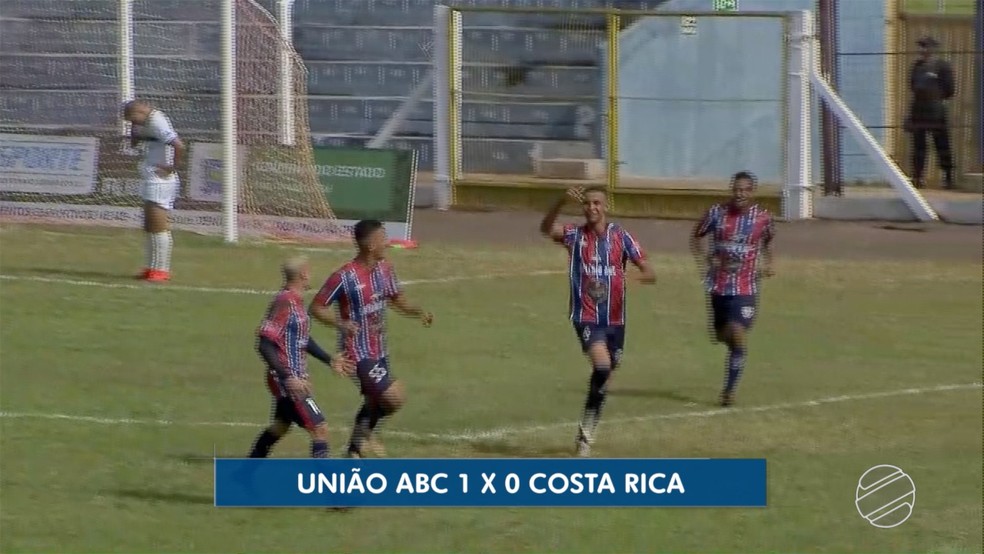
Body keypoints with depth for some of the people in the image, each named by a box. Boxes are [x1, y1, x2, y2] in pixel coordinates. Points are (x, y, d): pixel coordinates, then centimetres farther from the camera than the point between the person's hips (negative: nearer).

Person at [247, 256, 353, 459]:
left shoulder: (296, 301, 9)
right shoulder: (284, 303, -20)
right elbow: (264, 344, -24)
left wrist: (330, 361, 24)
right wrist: (288, 378, -27)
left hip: (294, 378, 11)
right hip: (287, 379, -11)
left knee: (279, 427, 25)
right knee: (320, 429, -11)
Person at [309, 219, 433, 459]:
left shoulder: (385, 270, 2)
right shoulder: (345, 277, -21)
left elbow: (397, 300, 18)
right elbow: (316, 307, -15)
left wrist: (419, 313, -2)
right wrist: (341, 324, -31)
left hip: (379, 351, 8)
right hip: (359, 352, -8)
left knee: (374, 402, 17)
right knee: (394, 398, -15)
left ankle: (354, 452, 33)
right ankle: (365, 432, 10)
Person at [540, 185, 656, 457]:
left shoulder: (620, 236, 1)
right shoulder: (575, 235, -2)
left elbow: (645, 266, -3)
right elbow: (547, 229, -21)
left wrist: (647, 275, -28)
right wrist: (562, 201, -37)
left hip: (614, 318, 3)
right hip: (586, 316, -3)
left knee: (604, 375, 11)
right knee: (602, 366, -24)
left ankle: (586, 434, 29)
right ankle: (587, 430, -10)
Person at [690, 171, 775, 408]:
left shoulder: (762, 218, -3)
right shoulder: (717, 213, -5)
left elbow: (767, 241, 19)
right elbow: (696, 237, 9)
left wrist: (768, 263, 4)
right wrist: (703, 261, -6)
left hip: (746, 288, -2)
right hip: (718, 285, 2)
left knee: (737, 335, -15)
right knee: (721, 335, 12)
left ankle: (729, 390, -6)